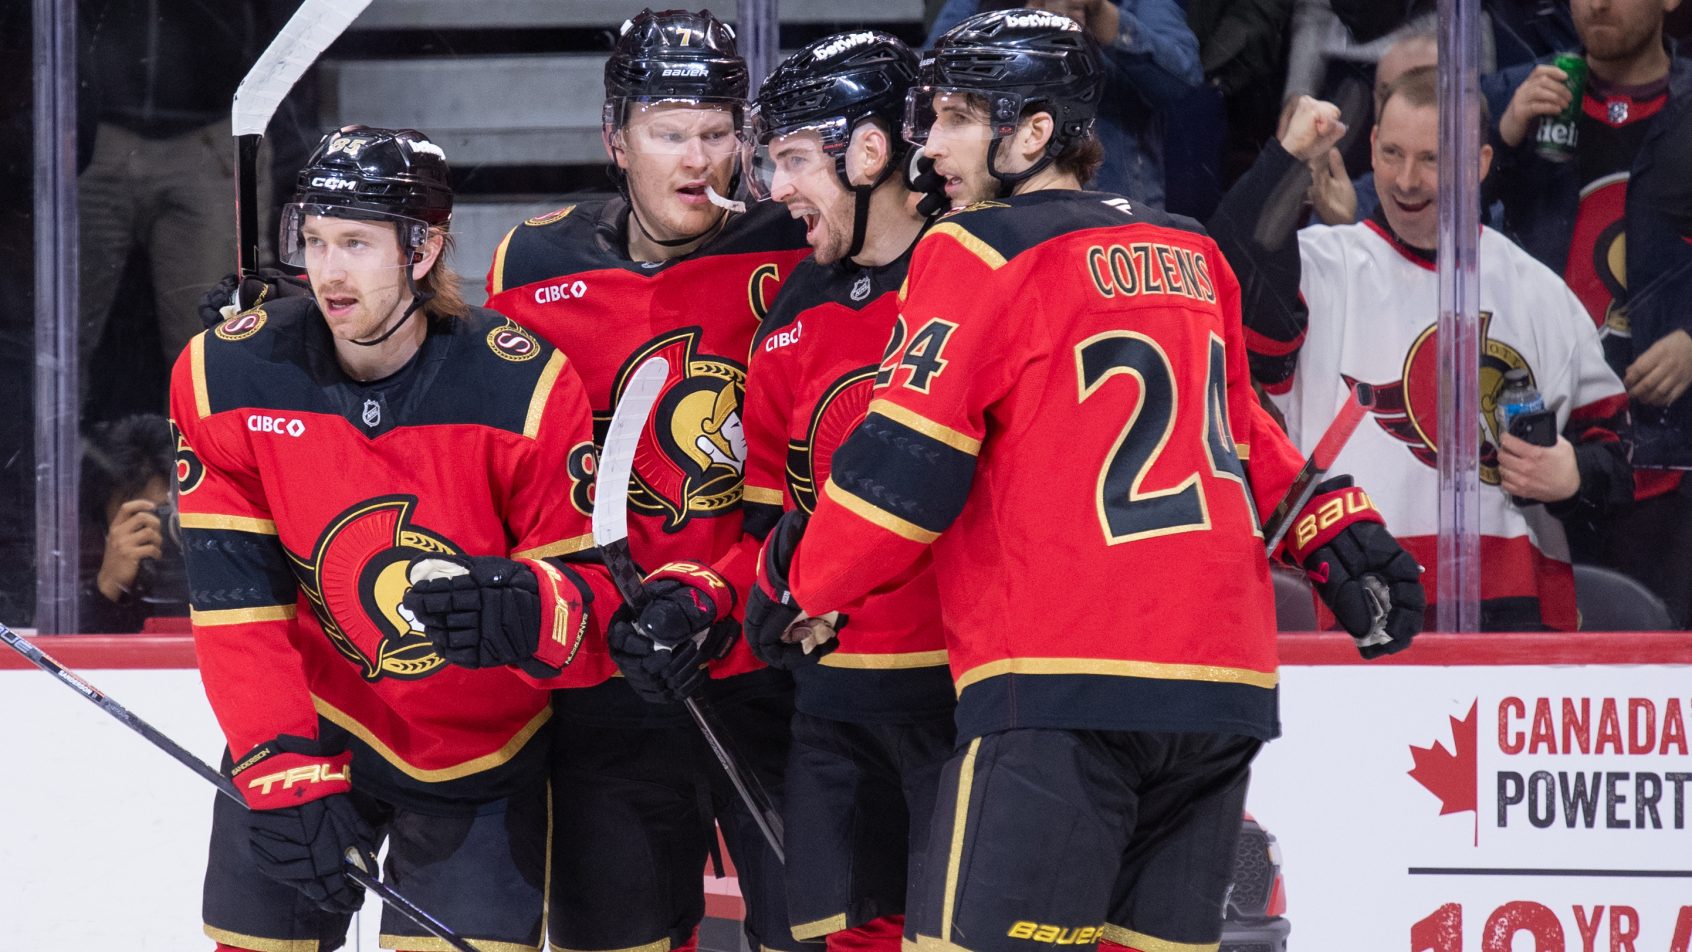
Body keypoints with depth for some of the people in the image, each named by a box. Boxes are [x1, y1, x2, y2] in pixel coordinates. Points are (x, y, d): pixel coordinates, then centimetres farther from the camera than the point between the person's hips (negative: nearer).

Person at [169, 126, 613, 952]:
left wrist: (526, 609, -40)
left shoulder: (526, 387, -19)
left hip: (479, 751, -2)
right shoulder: (226, 377, -12)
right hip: (308, 725, 2)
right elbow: (237, 603, -13)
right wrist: (285, 772, -21)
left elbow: (596, 594, -16)